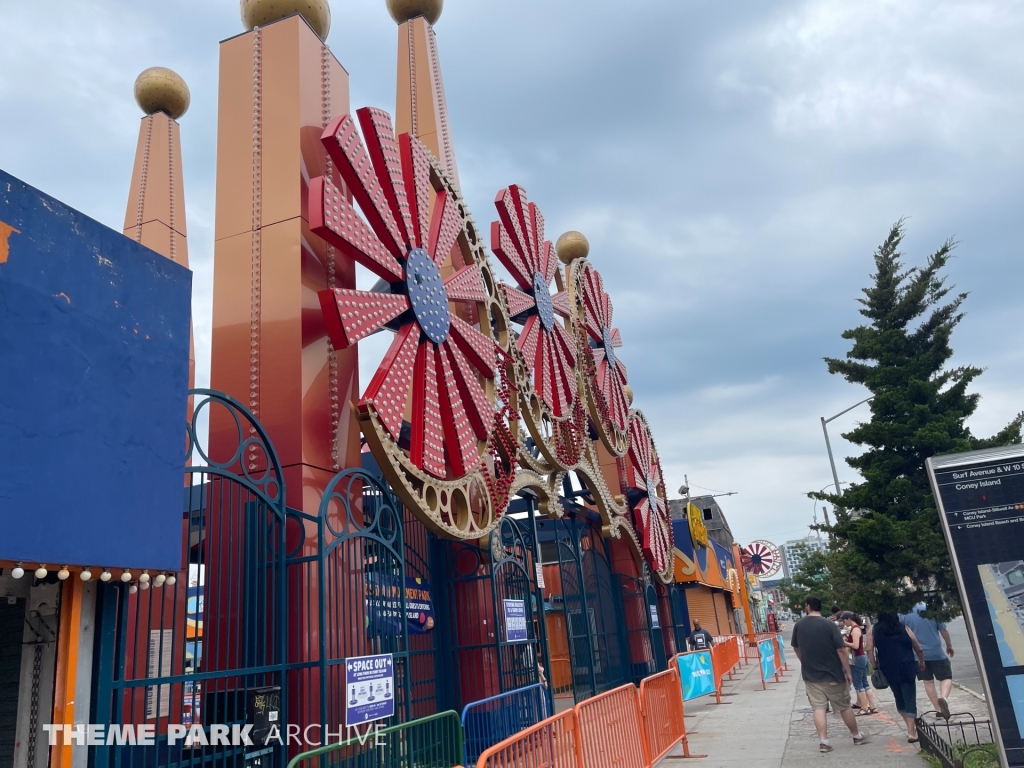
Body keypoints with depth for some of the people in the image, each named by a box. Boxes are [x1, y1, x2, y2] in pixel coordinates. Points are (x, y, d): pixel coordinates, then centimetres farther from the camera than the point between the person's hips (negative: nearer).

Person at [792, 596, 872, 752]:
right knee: (844, 706, 12)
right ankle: (857, 736, 27)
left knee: (818, 708, 2)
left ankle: (824, 741, -3)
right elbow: (841, 650, -15)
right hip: (833, 674, -2)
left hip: (810, 675, 2)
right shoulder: (829, 624, -12)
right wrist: (847, 671, -5)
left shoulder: (798, 626, 1)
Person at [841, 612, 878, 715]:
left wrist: (844, 642, -13)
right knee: (864, 683, 12)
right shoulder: (857, 628, 12)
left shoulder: (855, 629, -17)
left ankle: (865, 708, 4)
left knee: (858, 684, -1)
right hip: (862, 657, 10)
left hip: (858, 659, -10)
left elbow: (855, 646, -25)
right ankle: (872, 707, 14)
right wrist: (847, 640, 7)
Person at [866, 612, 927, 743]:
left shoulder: (874, 630, 5)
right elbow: (919, 649, 13)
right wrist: (921, 662, 31)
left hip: (887, 669, 1)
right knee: (909, 699, 3)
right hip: (906, 668, -1)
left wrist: (876, 666, 4)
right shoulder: (904, 629, 6)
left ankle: (911, 727, 27)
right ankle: (911, 732, -4)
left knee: (899, 698, 20)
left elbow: (869, 650, -4)